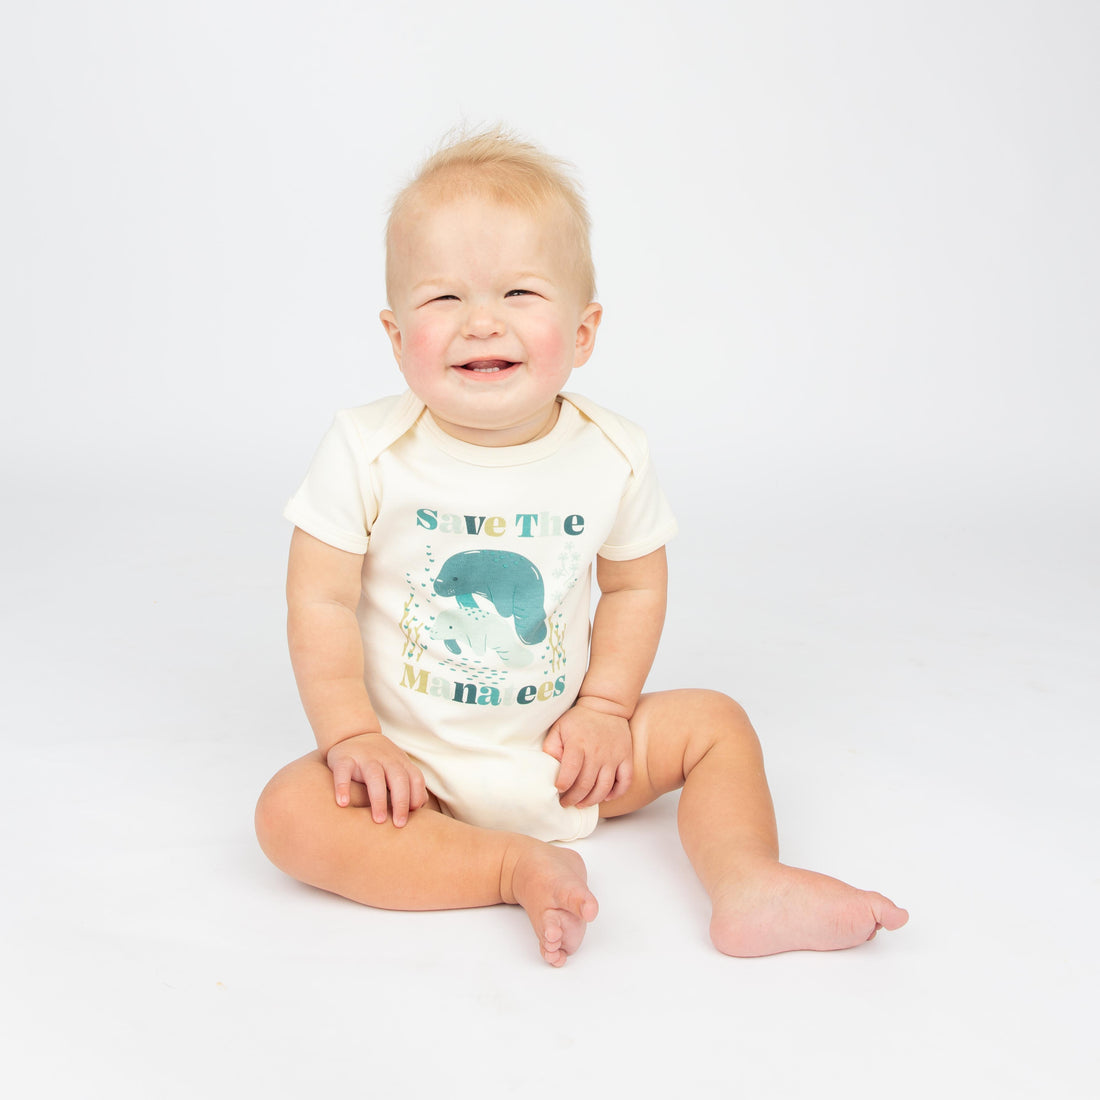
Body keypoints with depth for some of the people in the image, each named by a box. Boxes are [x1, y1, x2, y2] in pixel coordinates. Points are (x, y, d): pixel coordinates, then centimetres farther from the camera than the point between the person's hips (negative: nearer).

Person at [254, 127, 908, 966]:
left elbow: (636, 585, 4)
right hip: (414, 764, -2)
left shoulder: (614, 457, -9)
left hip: (560, 754, 2)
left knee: (714, 721, -5)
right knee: (292, 812, -26)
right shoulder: (367, 452, -16)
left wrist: (604, 708, -6)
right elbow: (322, 604, -11)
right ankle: (515, 867, -25)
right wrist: (352, 736, -15)